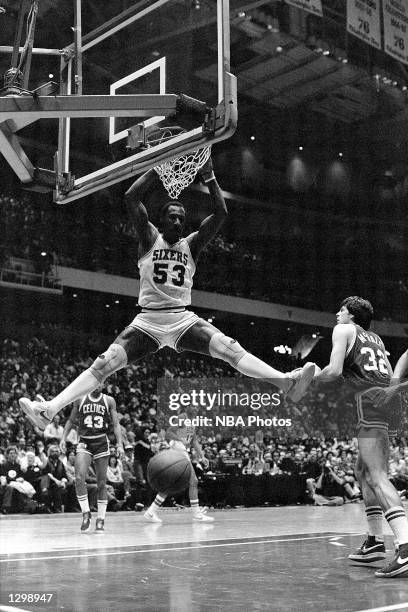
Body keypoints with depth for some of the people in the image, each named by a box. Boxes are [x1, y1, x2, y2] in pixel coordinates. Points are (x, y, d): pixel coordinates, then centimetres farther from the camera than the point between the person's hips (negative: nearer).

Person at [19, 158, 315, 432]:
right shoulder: (150, 239, 6)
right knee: (103, 364, -13)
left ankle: (287, 384, -31)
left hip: (183, 318, 1)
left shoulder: (191, 244, 11)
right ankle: (49, 410, -18)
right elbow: (131, 197, -7)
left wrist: (209, 176, -6)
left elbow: (221, 213, 0)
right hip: (148, 319, -1)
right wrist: (159, 167, -7)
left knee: (229, 348, -20)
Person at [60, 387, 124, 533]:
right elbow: (71, 420, 13)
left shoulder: (109, 401, 3)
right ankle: (85, 513, -4)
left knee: (101, 483, 3)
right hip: (84, 443, 0)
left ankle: (101, 520, 12)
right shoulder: (80, 399, 5)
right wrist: (64, 438, 2)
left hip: (102, 443, 0)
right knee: (79, 478, -18)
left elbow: (116, 425, 4)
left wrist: (120, 444, -7)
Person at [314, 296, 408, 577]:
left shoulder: (344, 330, 7)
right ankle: (375, 541, 20)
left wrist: (312, 376, 12)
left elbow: (334, 370, -5)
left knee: (377, 477, -17)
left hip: (371, 399, -8)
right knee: (364, 471, 19)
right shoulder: (375, 337, 28)